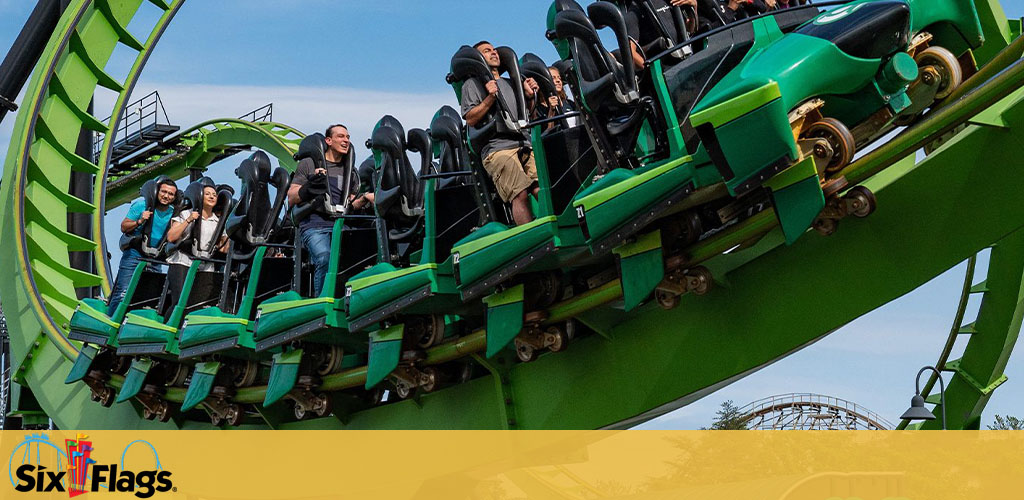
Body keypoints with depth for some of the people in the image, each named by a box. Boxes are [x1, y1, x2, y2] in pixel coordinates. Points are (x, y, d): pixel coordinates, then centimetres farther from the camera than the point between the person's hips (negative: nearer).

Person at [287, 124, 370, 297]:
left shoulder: (351, 172, 25)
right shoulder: (309, 164, 13)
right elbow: (291, 199, 8)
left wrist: (364, 199, 2)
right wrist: (310, 184, -7)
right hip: (314, 225, -3)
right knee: (324, 258, -33)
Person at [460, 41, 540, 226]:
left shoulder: (509, 83, 33)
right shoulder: (473, 84, 15)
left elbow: (526, 113, 36)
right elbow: (470, 119, 3)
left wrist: (529, 95, 17)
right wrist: (490, 98, -9)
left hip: (525, 146, 6)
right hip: (498, 148, -5)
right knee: (520, 194, -26)